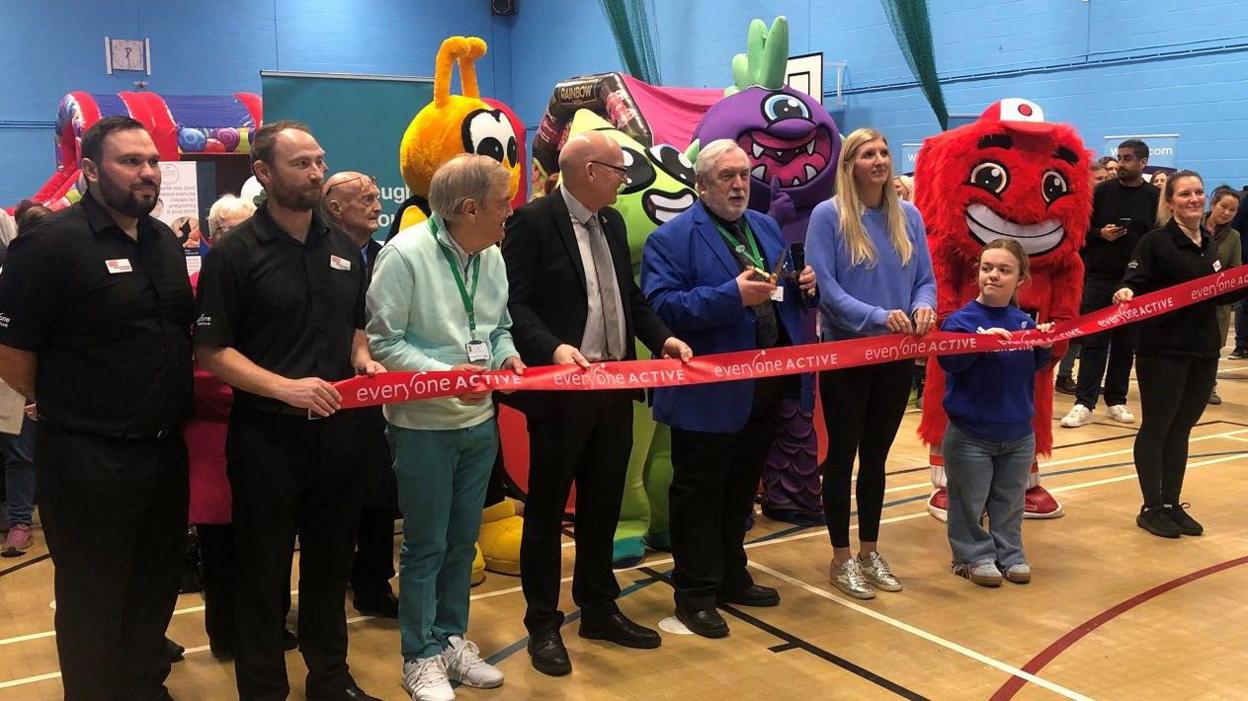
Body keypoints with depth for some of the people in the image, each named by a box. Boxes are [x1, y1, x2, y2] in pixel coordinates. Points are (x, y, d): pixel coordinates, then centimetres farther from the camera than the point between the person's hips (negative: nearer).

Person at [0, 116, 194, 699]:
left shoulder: (165, 242, 9)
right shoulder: (50, 243, -14)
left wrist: (172, 405, 11)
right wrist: (65, 408, -1)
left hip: (166, 450, 7)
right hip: (89, 460, -7)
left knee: (157, 588, 20)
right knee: (93, 602, 9)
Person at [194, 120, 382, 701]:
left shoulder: (343, 248, 9)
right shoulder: (235, 254, -8)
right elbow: (211, 351, -10)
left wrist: (363, 359, -2)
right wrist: (286, 387, -21)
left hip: (335, 430, 5)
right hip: (267, 435, -5)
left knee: (330, 565, 17)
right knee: (264, 574, 8)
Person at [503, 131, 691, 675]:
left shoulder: (612, 222, 13)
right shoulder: (532, 221, -10)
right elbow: (515, 304, -16)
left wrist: (662, 337, 3)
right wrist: (553, 348, -30)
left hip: (615, 386, 7)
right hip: (560, 388, -7)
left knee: (604, 504, 16)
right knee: (547, 507, 6)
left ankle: (599, 609, 31)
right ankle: (543, 623, 19)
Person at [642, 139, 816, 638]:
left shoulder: (767, 228, 13)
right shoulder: (671, 239, -10)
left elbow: (788, 294, 21)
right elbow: (662, 305, -23)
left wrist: (805, 286, -3)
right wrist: (732, 295, -30)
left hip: (765, 389, 7)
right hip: (709, 395, -7)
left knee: (741, 490, 20)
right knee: (699, 495, 4)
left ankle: (731, 577, 35)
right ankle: (695, 595, 17)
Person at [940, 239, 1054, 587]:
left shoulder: (1024, 321, 1)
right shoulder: (962, 319, -13)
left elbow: (1037, 365, 8)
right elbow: (948, 360, -26)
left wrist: (1044, 345, -11)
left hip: (1018, 434, 4)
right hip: (970, 434, -4)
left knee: (1010, 501, 17)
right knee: (969, 503, 8)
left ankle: (1009, 553, 32)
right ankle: (974, 555, 24)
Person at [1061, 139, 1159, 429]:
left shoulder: (1155, 197, 3)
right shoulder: (1102, 191, 4)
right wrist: (1100, 234, -12)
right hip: (1099, 278, 0)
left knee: (1126, 344, 8)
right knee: (1093, 342, -2)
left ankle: (1116, 401, 18)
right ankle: (1084, 404, -2)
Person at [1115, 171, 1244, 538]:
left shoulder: (1210, 245, 11)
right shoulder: (1156, 242, -10)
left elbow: (1219, 295, 20)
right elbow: (1134, 285, -19)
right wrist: (1125, 294, -40)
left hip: (1204, 351, 7)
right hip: (1163, 351, -6)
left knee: (1181, 429, 13)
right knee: (1155, 429, 3)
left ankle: (1173, 504, 22)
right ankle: (1152, 508, 11)